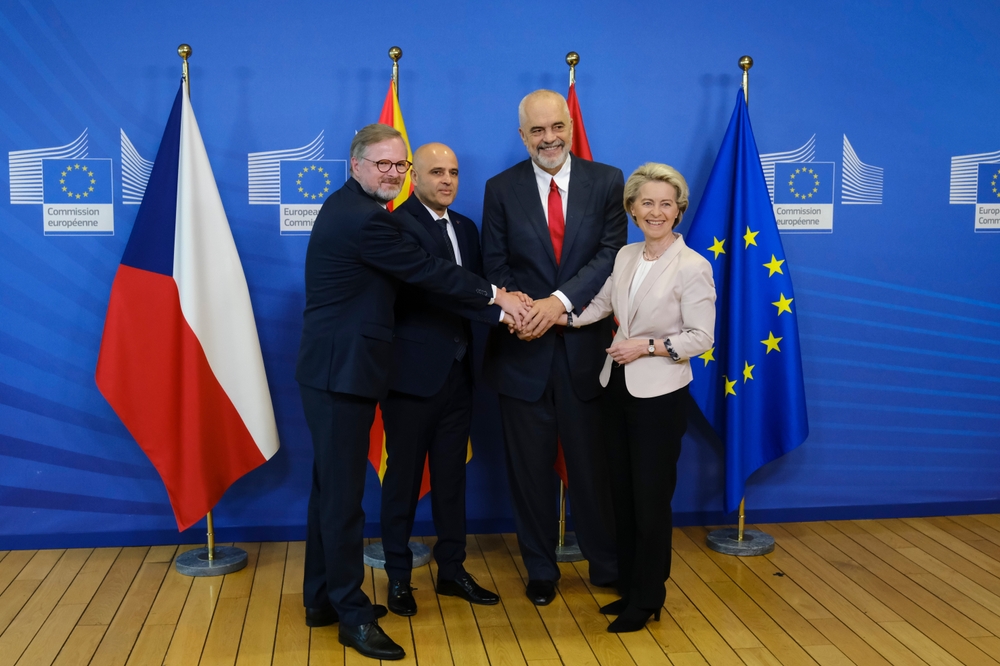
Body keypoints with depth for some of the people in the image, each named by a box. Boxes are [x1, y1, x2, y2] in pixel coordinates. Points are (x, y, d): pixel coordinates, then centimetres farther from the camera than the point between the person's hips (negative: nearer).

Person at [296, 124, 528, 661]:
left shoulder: (346, 207, 15)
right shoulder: (364, 218, -18)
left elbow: (409, 272, 17)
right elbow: (426, 271, -16)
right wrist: (496, 295, -7)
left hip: (334, 370, 11)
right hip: (341, 372, -11)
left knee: (331, 487, 16)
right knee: (343, 493, -2)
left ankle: (322, 598, 27)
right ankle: (352, 614, 8)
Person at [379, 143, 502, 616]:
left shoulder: (465, 228, 13)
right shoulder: (399, 225, -13)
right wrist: (500, 309, -30)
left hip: (457, 371, 7)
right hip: (413, 372, -7)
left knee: (452, 475, 15)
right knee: (404, 477, 6)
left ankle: (452, 569, 28)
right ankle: (398, 577, 20)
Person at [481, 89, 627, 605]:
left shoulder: (606, 181, 2)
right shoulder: (501, 189, 4)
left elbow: (611, 254, -8)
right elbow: (495, 266, 2)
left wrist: (560, 301, -21)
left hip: (584, 345, -1)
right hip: (524, 349, 1)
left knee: (592, 461, 9)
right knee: (530, 465, 10)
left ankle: (607, 563, 27)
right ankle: (540, 569, 27)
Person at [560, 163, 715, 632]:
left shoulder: (692, 267, -12)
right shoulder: (626, 256, 6)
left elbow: (701, 337, -13)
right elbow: (600, 306, 12)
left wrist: (647, 346, -19)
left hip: (659, 394, -6)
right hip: (618, 386, 6)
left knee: (650, 498, 3)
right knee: (623, 492, 13)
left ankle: (647, 599, 19)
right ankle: (628, 588, 28)